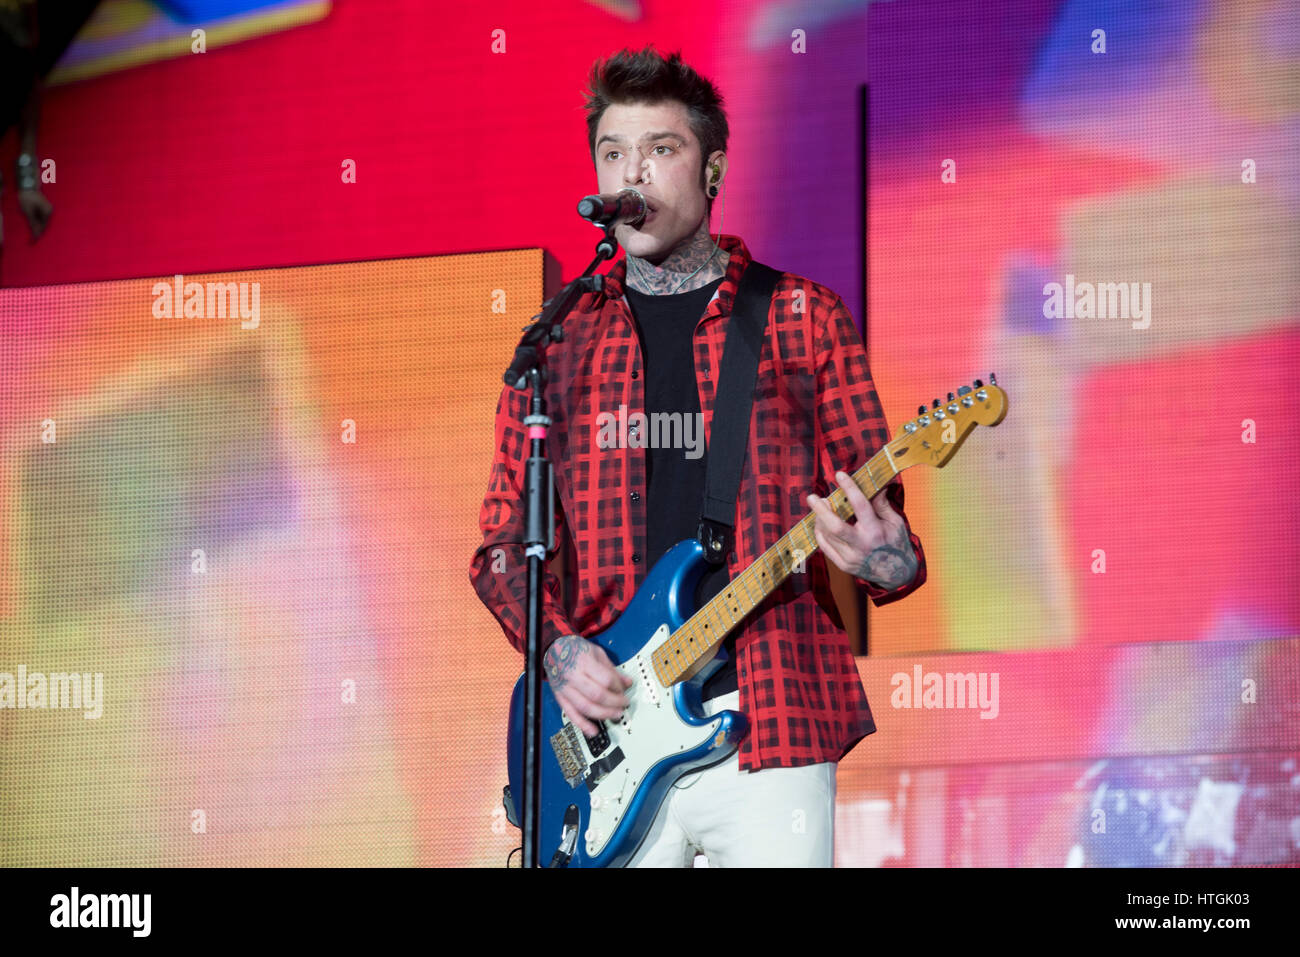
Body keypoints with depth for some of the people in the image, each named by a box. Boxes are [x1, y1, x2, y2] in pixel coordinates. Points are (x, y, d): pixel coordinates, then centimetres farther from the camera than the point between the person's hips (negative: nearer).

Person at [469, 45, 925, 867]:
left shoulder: (806, 320, 8)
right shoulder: (558, 344, 13)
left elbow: (874, 512, 6)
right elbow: (504, 540, 14)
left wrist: (885, 558, -18)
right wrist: (556, 647, -5)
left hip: (770, 723, -2)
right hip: (607, 731, 2)